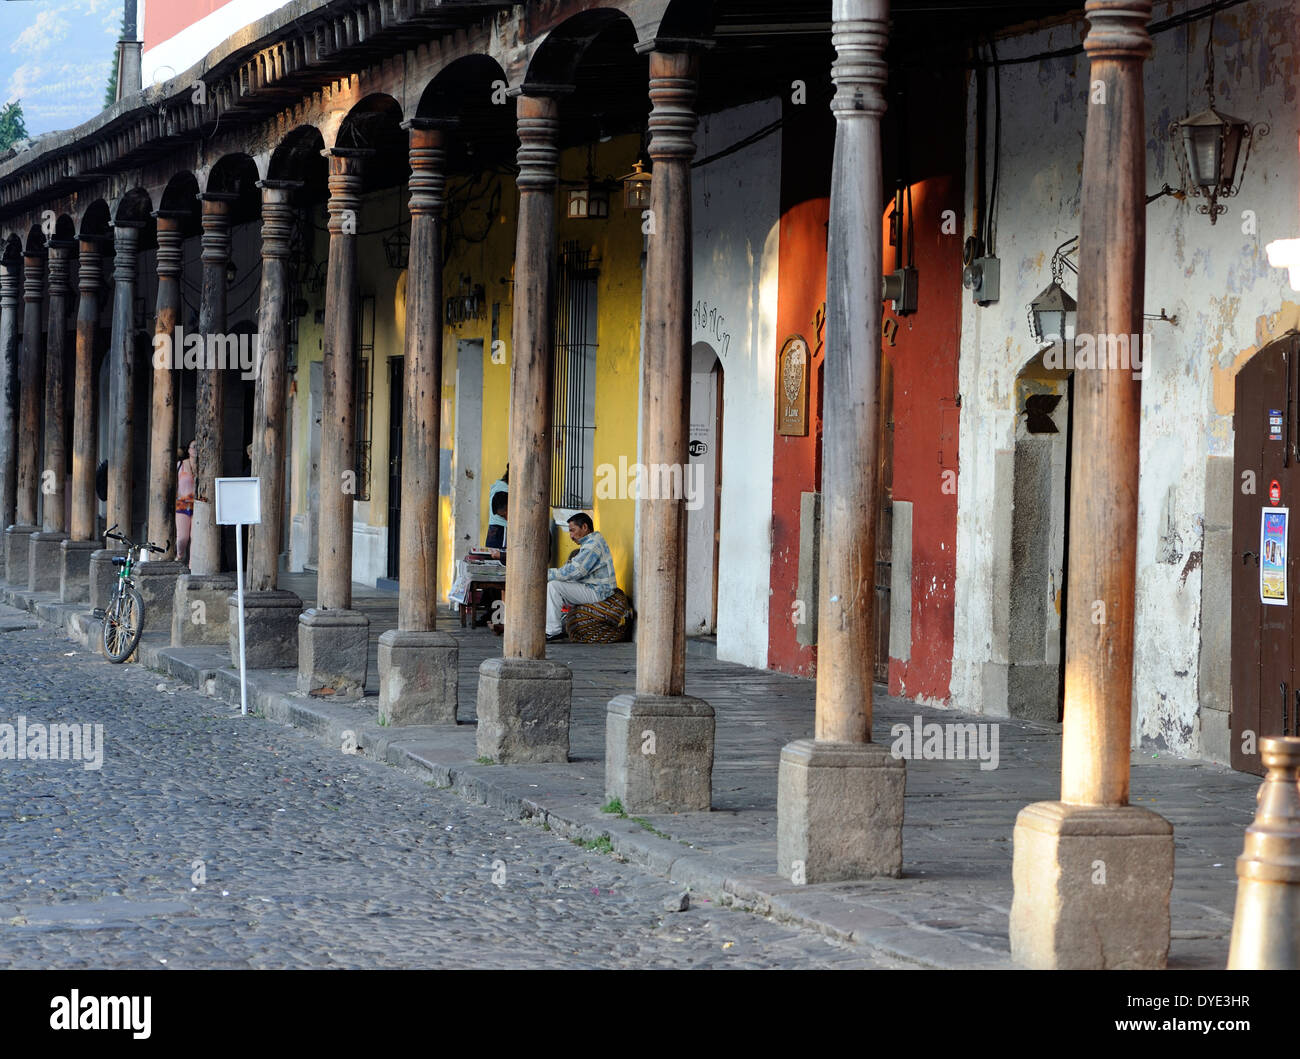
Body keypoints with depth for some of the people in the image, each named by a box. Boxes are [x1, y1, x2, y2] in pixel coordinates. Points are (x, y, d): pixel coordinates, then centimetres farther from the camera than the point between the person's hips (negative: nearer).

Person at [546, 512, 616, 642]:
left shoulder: (593, 544, -17)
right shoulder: (589, 543, 19)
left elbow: (574, 571, -23)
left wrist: (548, 575, -17)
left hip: (596, 592, -11)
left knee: (553, 586, -20)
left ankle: (553, 631, -20)